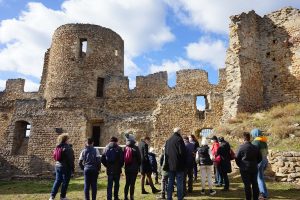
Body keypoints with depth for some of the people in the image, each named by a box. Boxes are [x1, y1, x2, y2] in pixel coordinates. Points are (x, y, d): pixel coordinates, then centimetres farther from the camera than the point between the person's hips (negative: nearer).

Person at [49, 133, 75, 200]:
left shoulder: (57, 147, 7)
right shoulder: (67, 148, -16)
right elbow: (70, 159, -16)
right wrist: (72, 168, -10)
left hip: (57, 166, 7)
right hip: (66, 167, -7)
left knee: (57, 181, 13)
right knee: (65, 182, 5)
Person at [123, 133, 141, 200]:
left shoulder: (125, 148, 3)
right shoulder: (135, 148, -11)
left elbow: (123, 158, 7)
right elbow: (139, 158, -8)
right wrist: (138, 166, 6)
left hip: (127, 168, 5)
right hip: (134, 168, -5)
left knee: (127, 183, 15)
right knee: (132, 183, 0)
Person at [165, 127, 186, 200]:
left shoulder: (168, 140, 10)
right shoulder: (179, 139, -11)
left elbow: (166, 153, 13)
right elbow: (182, 152, -15)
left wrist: (168, 162, 16)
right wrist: (183, 163, -1)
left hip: (170, 164, 6)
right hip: (178, 164, -6)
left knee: (170, 181, 13)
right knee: (179, 182, 2)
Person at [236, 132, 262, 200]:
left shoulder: (241, 147, -13)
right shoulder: (255, 147, 1)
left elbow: (237, 158, -8)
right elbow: (260, 158, 8)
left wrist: (240, 166, 8)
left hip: (245, 169, -4)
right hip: (254, 169, 4)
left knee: (247, 185, 2)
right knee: (255, 184, 14)